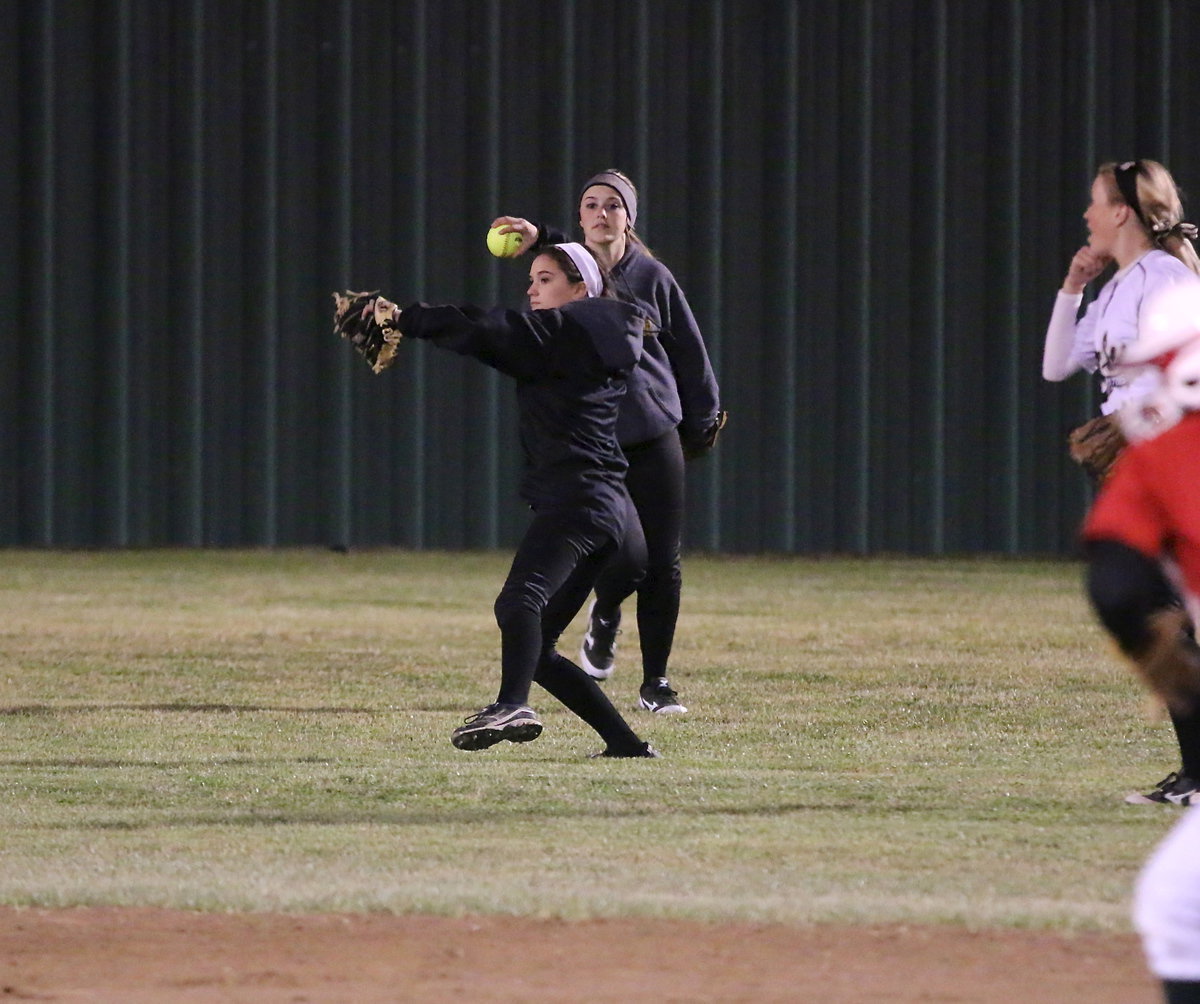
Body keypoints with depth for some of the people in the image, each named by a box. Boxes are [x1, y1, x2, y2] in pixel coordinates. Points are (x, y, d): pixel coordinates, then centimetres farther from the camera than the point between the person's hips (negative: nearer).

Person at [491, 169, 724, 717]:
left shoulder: (652, 277, 6)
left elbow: (689, 351, 13)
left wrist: (702, 420, 14)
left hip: (655, 435, 2)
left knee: (663, 563, 0)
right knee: (626, 561, -12)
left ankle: (656, 682, 14)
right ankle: (604, 619, 25)